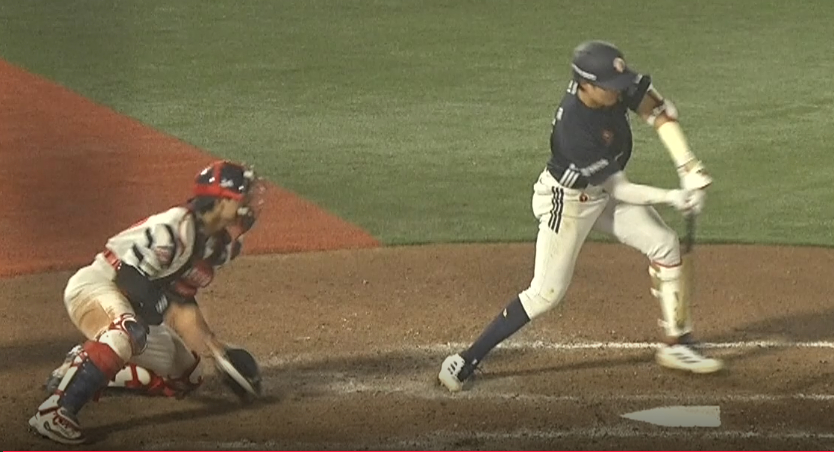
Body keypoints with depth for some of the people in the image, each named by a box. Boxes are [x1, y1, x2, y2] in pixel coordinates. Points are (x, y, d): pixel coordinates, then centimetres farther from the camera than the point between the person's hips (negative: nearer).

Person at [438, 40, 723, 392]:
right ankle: (467, 360, 0)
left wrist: (690, 169, -22)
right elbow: (618, 190, -26)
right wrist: (670, 198, -23)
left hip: (603, 188, 8)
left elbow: (658, 110, -14)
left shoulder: (614, 86, -20)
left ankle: (677, 345, 13)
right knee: (547, 292, -8)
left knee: (664, 244, 3)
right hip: (566, 200, -8)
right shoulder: (574, 129, -36)